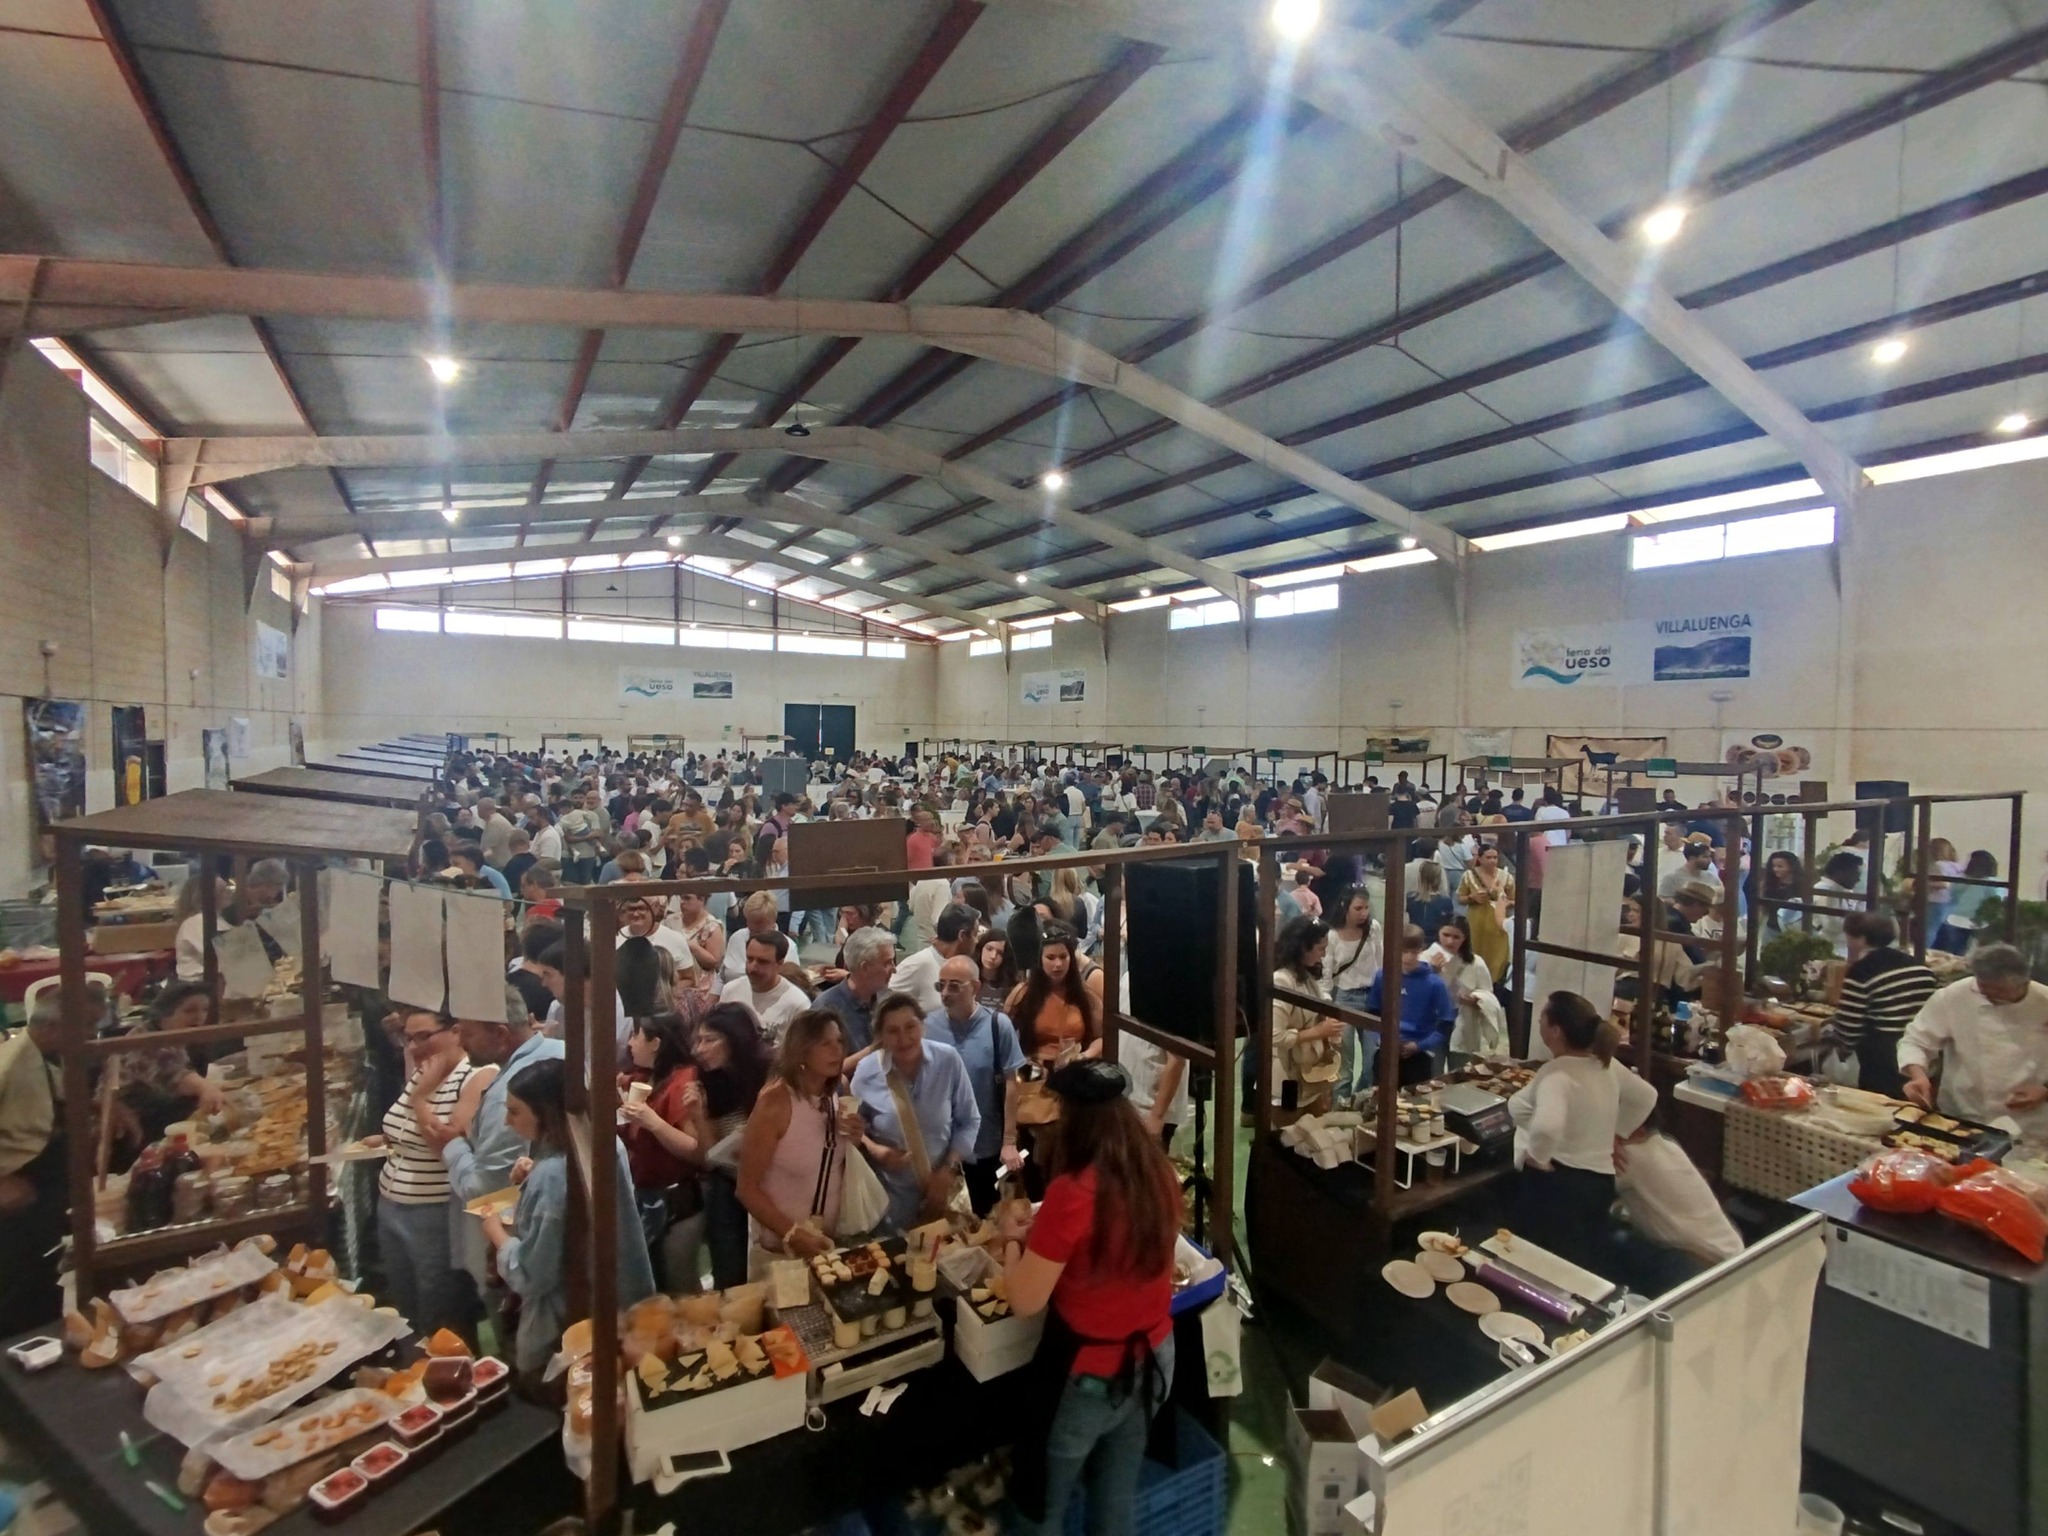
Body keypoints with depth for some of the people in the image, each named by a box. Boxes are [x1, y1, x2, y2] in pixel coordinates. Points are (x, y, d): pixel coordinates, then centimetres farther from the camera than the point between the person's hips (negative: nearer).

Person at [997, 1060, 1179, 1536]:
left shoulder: (1072, 1192, -29)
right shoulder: (1159, 1173, -9)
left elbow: (1026, 1302, -20)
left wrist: (1018, 1237, -3)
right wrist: (1043, 1232, 7)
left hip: (1087, 1375, -6)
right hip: (1153, 1358, 6)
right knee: (1118, 1495, 28)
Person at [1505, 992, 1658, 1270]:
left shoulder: (1556, 1073, -24)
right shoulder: (1605, 1064, 3)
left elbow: (1547, 1126, -41)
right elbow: (1646, 1096, 20)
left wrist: (1538, 1158, -23)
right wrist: (1616, 1135, 20)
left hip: (1555, 1185, -9)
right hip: (1599, 1181, 9)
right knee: (1586, 1272, 20)